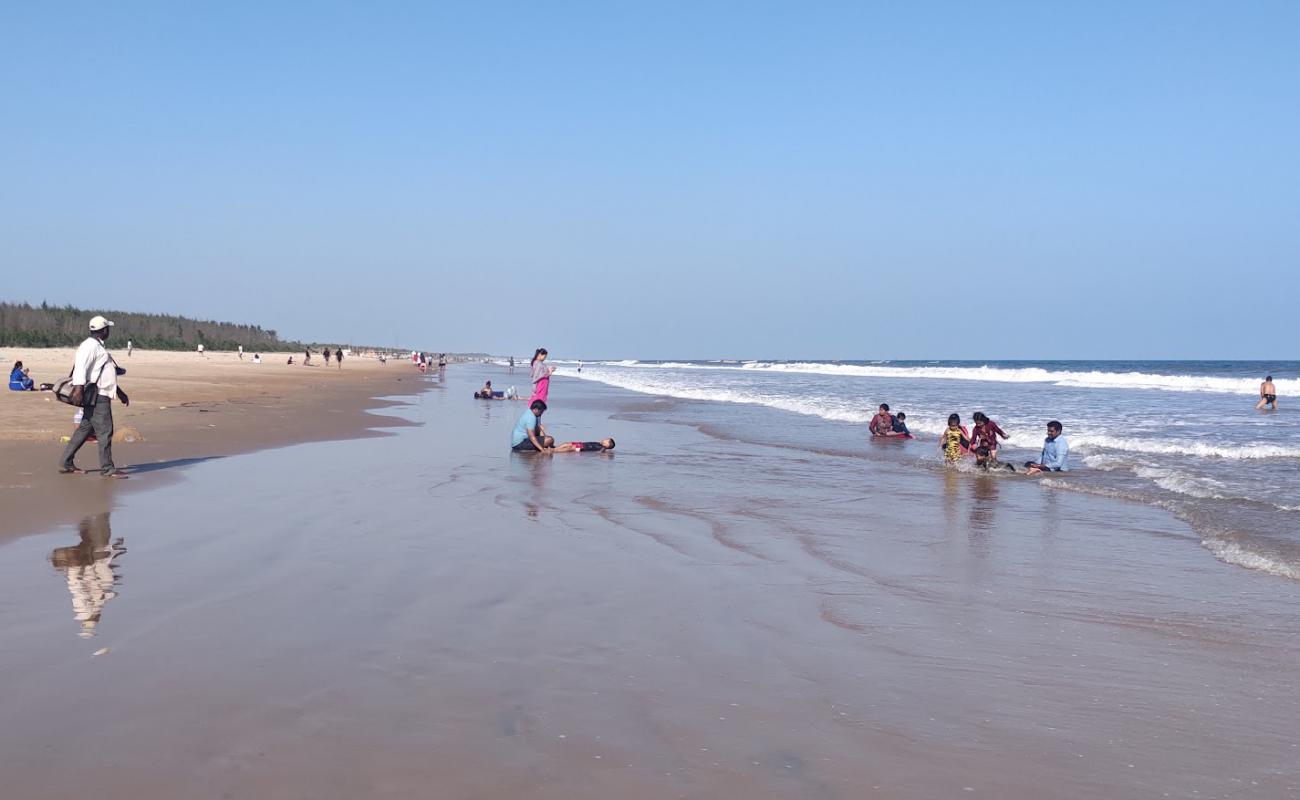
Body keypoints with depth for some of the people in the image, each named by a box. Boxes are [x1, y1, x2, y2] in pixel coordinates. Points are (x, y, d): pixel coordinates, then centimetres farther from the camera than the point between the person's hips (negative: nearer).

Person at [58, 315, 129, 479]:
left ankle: (66, 464, 17)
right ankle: (107, 468, -5)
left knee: (85, 429, 12)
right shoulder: (91, 345, -11)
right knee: (105, 431, -8)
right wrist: (79, 387, -33)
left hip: (101, 396, 11)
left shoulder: (97, 346, 22)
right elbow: (81, 366, -23)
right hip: (97, 396, -11)